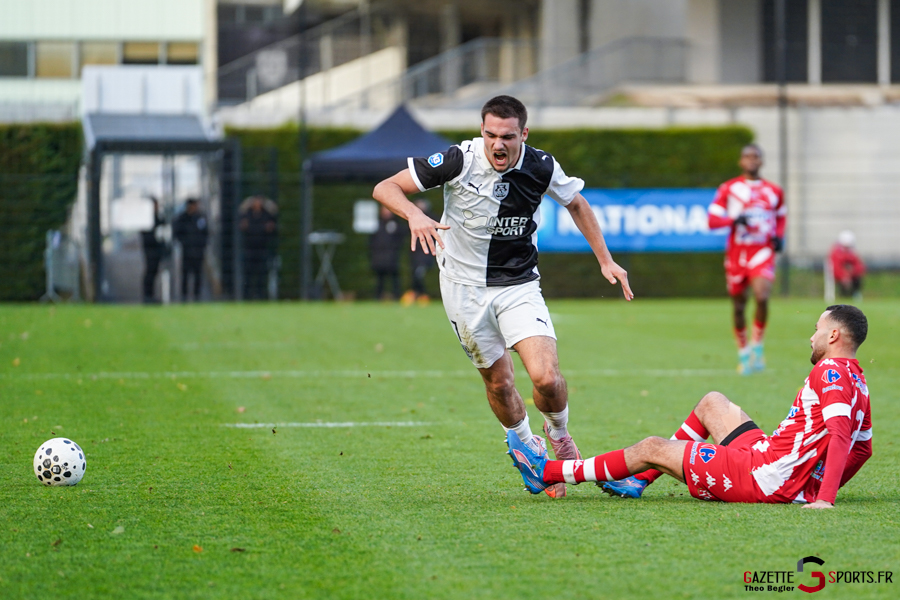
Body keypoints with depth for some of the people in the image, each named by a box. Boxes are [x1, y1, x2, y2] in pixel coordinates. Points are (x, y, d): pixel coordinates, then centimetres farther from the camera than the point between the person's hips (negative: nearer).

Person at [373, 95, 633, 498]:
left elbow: (576, 204, 10)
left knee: (546, 378, -17)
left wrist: (605, 260, 9)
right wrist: (414, 214, -37)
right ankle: (531, 452, 34)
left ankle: (558, 434, 16)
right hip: (464, 286, 0)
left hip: (519, 286, 0)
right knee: (498, 381, 8)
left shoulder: (540, 167, -12)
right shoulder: (459, 161, -19)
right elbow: (385, 188, -16)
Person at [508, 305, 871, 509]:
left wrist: (824, 499, -38)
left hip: (766, 481, -9)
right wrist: (817, 486, 16)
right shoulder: (857, 381, 11)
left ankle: (547, 473, 14)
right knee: (711, 403, 26)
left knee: (652, 449, 2)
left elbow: (840, 434, -31)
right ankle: (638, 479, 32)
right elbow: (862, 447, 18)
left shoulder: (832, 371, -18)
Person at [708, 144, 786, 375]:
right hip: (736, 252, 1)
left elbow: (781, 216, 25)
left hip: (762, 252, -1)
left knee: (762, 297, -23)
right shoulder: (728, 189, 2)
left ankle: (757, 347, -6)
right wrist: (735, 220, -19)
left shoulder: (774, 192, 8)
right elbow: (712, 220, -2)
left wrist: (779, 236, 6)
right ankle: (743, 354, 23)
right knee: (739, 306, 7)